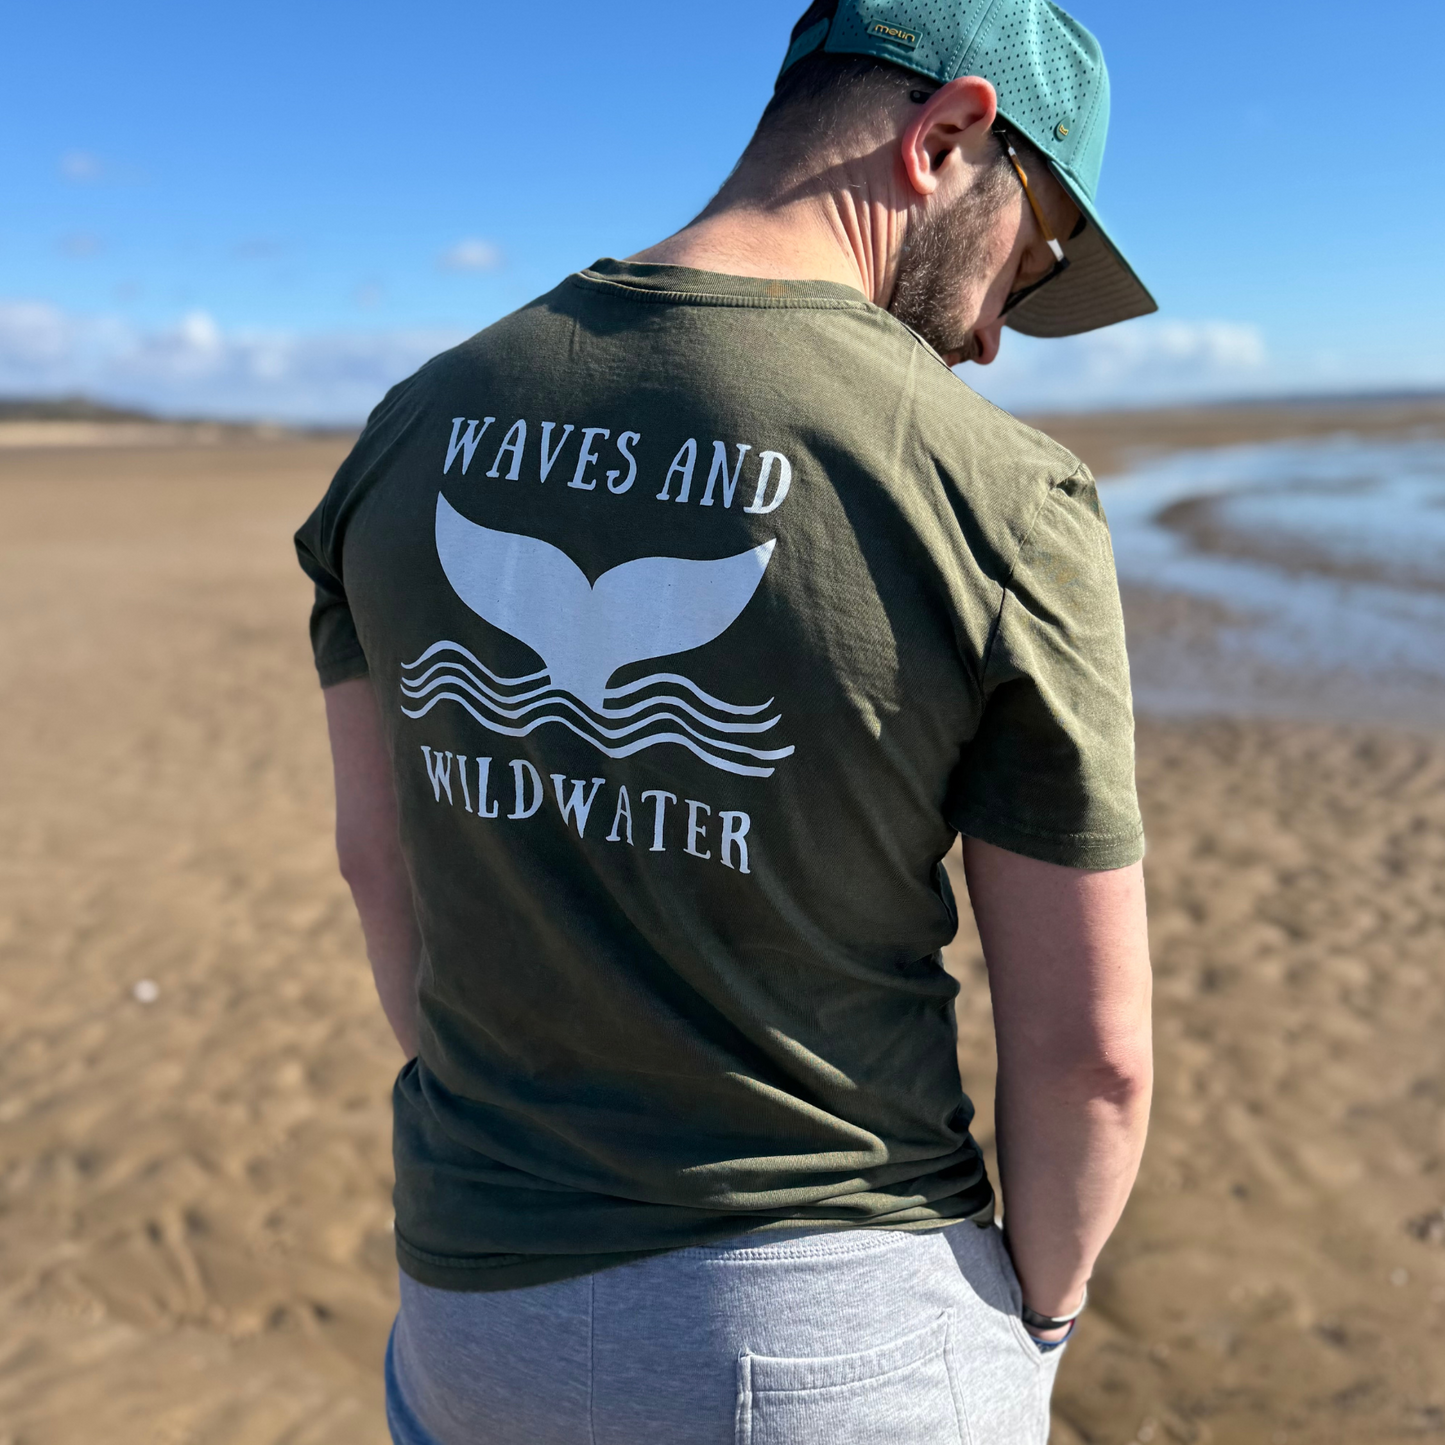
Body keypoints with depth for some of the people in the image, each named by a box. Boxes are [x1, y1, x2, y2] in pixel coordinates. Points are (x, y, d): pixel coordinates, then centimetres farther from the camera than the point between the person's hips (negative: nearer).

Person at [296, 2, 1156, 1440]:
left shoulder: (415, 424, -6)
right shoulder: (1001, 502, -20)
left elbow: (378, 862, 3)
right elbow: (1091, 1052, -14)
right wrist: (1038, 1310, 6)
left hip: (474, 1285, 4)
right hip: (838, 1327, -3)